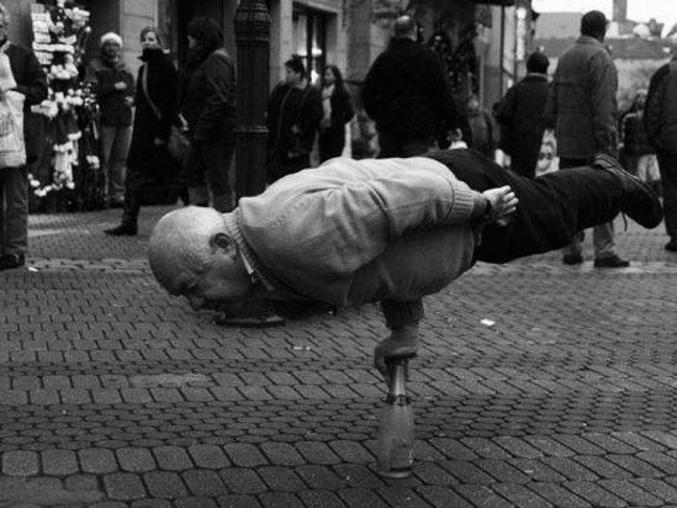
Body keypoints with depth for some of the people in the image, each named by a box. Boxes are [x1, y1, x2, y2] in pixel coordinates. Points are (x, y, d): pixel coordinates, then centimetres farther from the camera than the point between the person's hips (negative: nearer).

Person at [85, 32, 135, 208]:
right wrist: (114, 87, -12)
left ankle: (118, 194, 8)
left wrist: (132, 99, 3)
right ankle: (102, 195, -7)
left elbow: (133, 90, 25)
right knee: (104, 159, -8)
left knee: (121, 159, 5)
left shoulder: (124, 68, 22)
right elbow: (92, 89, -10)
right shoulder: (95, 66, 4)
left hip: (124, 119, 5)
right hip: (105, 119, -5)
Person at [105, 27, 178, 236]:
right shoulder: (144, 68, 16)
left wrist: (163, 133, -19)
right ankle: (129, 223, 5)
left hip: (159, 129, -8)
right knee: (134, 177, 3)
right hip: (143, 130, 8)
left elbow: (170, 102, -14)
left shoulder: (165, 66, -9)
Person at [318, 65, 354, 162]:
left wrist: (337, 124, -9)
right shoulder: (322, 91, 11)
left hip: (336, 132, -5)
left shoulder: (341, 92, -4)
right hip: (323, 131, 6)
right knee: (323, 160, 6)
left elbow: (350, 112, -7)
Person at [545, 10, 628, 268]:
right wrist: (607, 141, -18)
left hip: (567, 142, 7)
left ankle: (571, 249, 12)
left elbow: (553, 100, 17)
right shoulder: (600, 57, -11)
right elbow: (602, 104, -18)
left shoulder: (565, 57, 13)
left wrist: (554, 126, 23)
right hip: (593, 142, -7)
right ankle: (604, 251, -5)